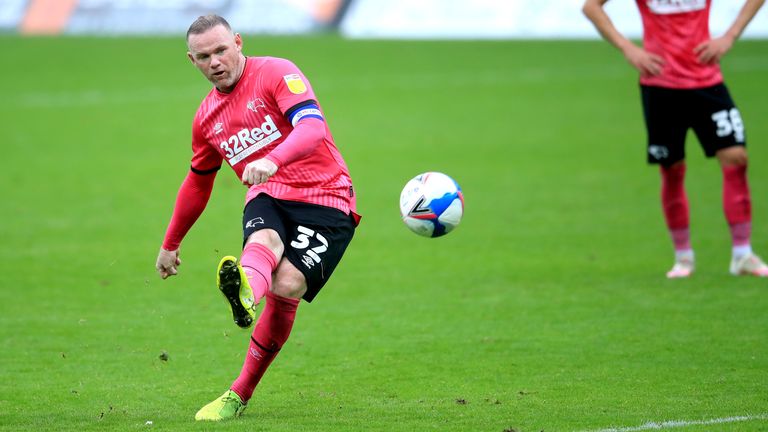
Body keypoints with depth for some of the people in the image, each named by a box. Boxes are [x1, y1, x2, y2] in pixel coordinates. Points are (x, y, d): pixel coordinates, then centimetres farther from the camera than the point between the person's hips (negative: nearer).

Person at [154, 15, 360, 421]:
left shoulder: (276, 73, -5)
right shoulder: (207, 117, 16)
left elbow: (313, 127, -22)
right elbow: (198, 182, 32)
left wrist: (273, 161, -41)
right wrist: (170, 245, 39)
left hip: (326, 200, -4)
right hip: (267, 198, 4)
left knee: (286, 286, -24)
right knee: (264, 240, -33)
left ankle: (240, 394, -18)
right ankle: (244, 291, -72)